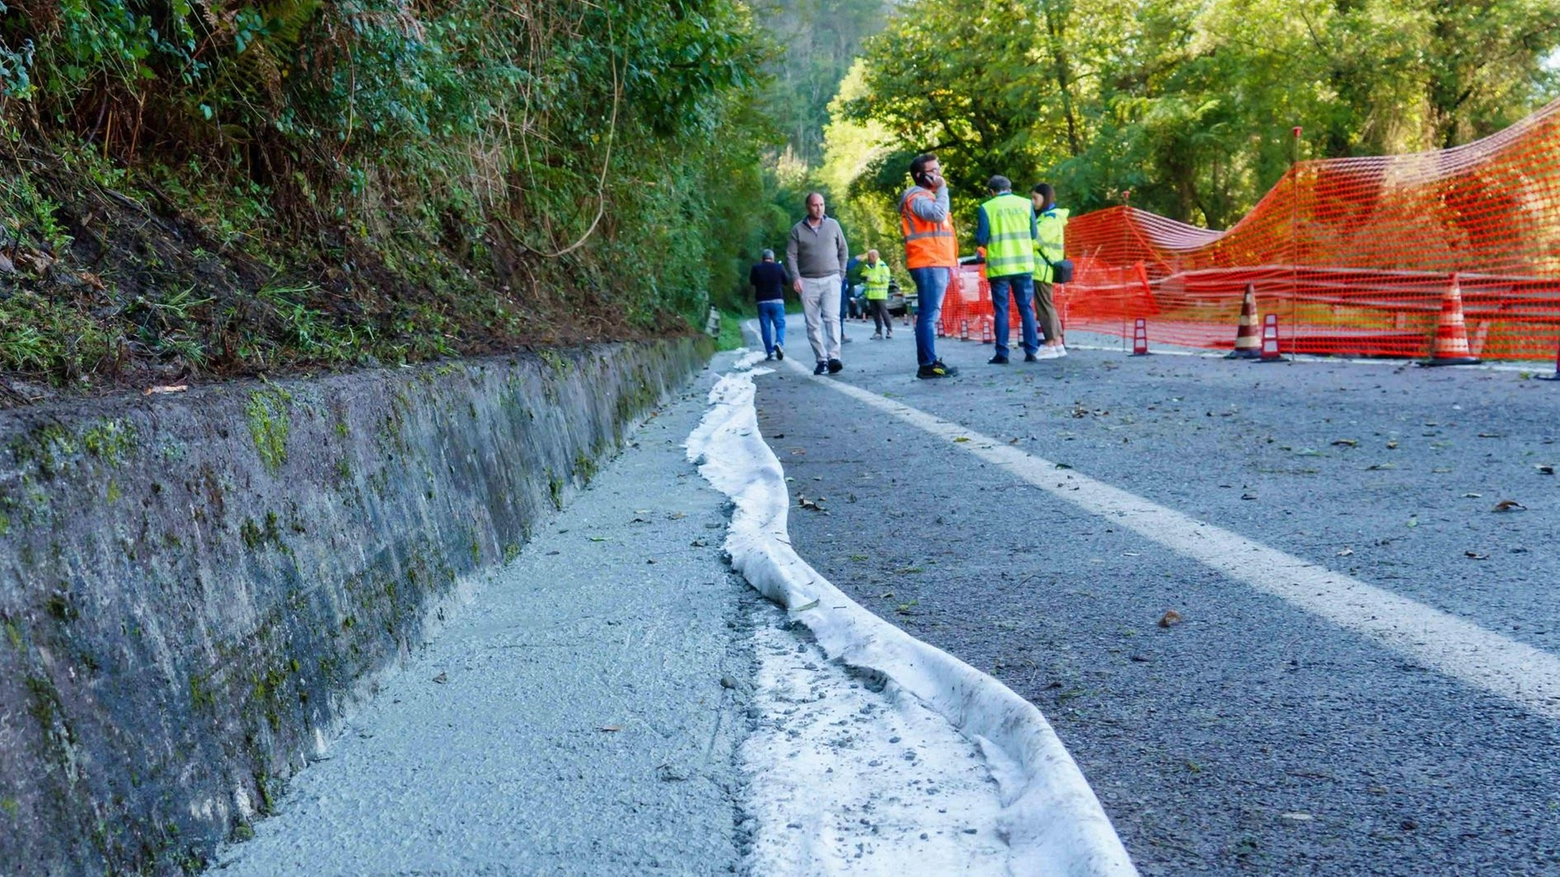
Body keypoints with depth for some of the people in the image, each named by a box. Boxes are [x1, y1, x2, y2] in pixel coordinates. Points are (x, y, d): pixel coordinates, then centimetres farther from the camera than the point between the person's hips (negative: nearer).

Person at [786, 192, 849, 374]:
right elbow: (791, 255, 2)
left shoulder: (833, 225, 7)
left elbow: (843, 251, 12)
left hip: (830, 279, -1)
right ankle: (821, 360, 5)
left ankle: (833, 357, -23)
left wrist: (840, 273, 6)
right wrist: (796, 277, -9)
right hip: (808, 282, 1)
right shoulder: (798, 229, 4)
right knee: (813, 324, 1)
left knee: (832, 318, -15)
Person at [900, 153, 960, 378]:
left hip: (937, 264, 10)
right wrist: (942, 188, -13)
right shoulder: (917, 196, -8)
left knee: (929, 315, 10)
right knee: (929, 315, -13)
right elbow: (938, 214, -26)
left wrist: (950, 264, 23)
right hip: (928, 265, -10)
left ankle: (930, 361, 12)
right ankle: (927, 364, -15)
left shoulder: (927, 196, 25)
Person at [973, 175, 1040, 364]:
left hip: (999, 266, -2)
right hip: (1024, 264, 2)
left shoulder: (987, 208, -4)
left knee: (1001, 311, 3)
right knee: (1027, 308, 8)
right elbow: (1034, 235, 6)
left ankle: (1002, 354, 1)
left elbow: (981, 240, -4)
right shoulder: (1025, 204, 4)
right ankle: (1031, 351, 7)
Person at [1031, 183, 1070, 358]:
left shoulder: (1051, 219, -10)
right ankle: (1058, 344, 16)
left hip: (1043, 269, -10)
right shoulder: (1045, 217, 20)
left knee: (1044, 305, -6)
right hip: (1041, 269, 10)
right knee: (1047, 306, 12)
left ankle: (1050, 345, -3)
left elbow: (1035, 240, -19)